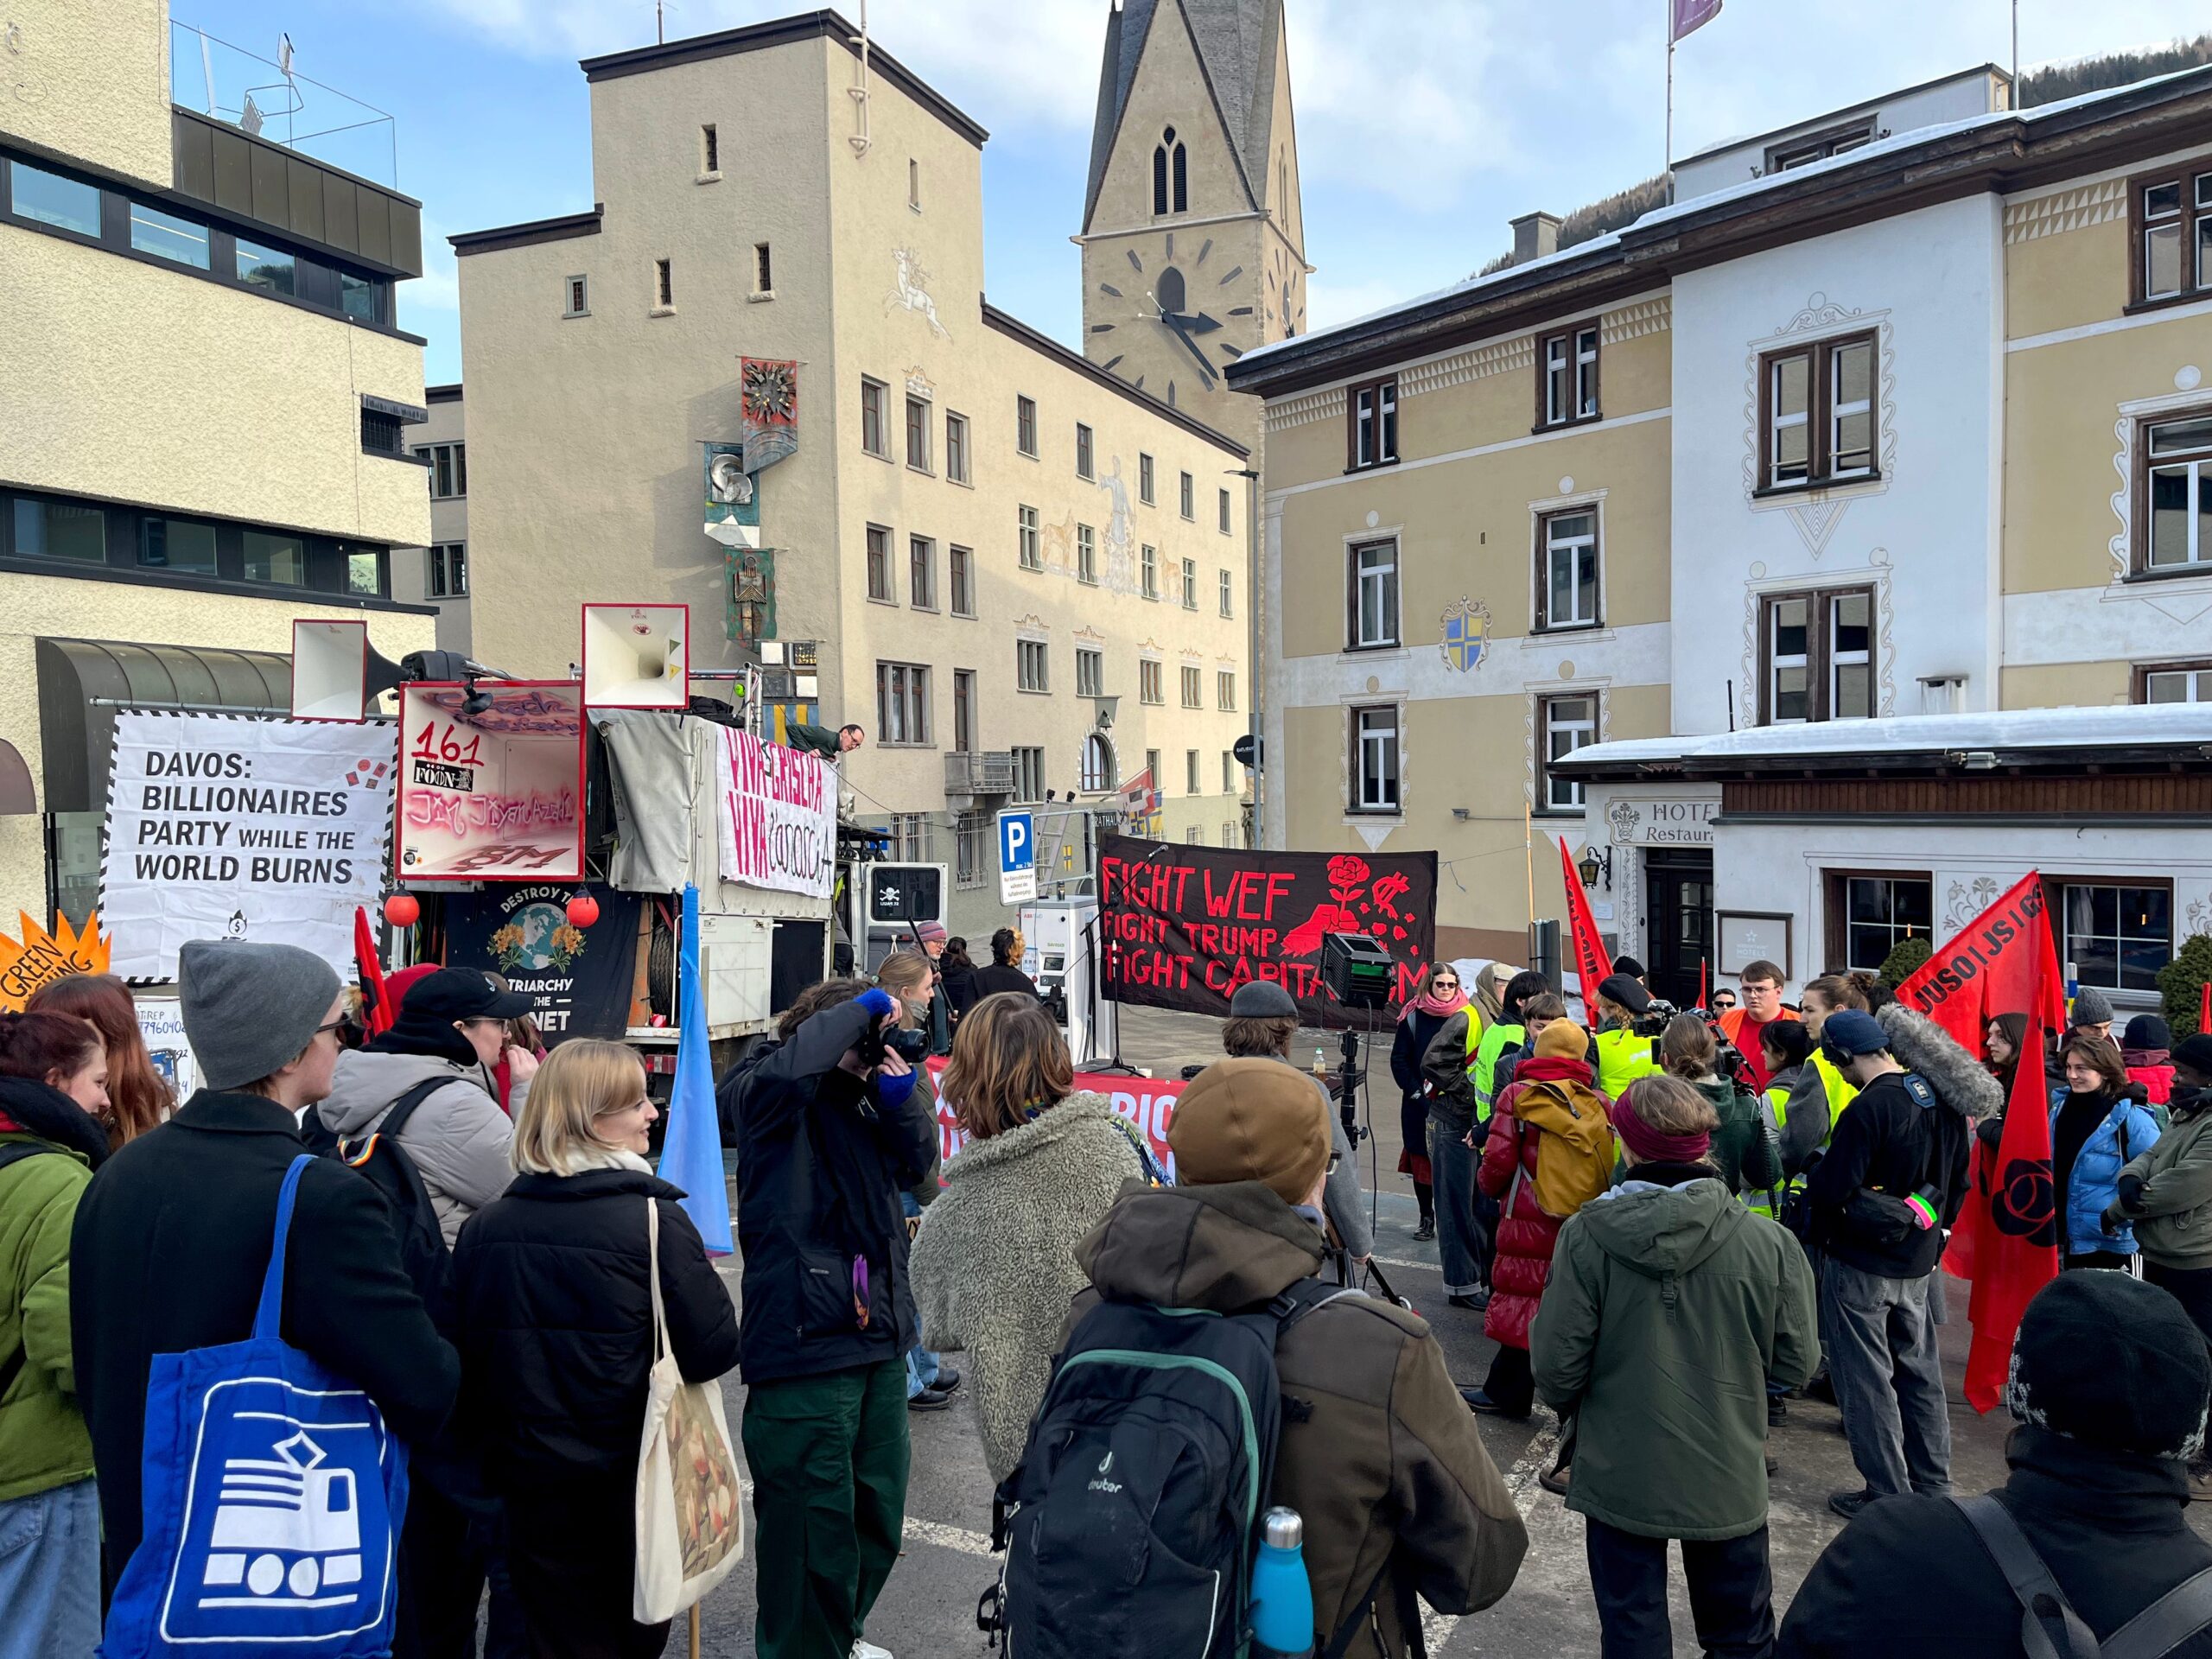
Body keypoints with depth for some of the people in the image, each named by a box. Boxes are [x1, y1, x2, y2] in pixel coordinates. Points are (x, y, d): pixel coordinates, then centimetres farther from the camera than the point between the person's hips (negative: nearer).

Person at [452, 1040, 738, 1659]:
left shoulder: (482, 1227, -5)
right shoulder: (654, 1219, -18)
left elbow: (466, 1358, 2)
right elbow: (715, 1348, -18)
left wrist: (497, 1443, 17)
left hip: (532, 1484, 3)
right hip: (634, 1476, -3)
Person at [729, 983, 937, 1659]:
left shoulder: (863, 1101, 11)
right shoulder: (769, 1099, -12)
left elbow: (917, 1162, 13)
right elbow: (793, 1064, -34)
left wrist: (903, 1096, -4)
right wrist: (864, 1006, -20)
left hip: (880, 1340, 8)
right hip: (804, 1349, -8)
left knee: (878, 1514, 22)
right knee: (813, 1526, -2)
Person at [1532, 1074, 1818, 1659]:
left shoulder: (1586, 1236, -20)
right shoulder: (1769, 1243, -17)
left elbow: (1556, 1365, -14)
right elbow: (1795, 1363, -5)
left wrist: (1568, 1401, 9)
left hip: (1618, 1475, -1)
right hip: (1728, 1479, 1)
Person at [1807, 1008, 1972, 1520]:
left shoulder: (1868, 1108, -24)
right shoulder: (1942, 1098, 1)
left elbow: (1831, 1190, -23)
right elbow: (1957, 1180, 11)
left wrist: (1811, 1179, -2)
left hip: (1860, 1265, -8)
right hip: (1918, 1263, 8)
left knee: (1866, 1380, 4)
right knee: (1920, 1372, 18)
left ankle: (1887, 1494, 12)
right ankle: (1932, 1486, 28)